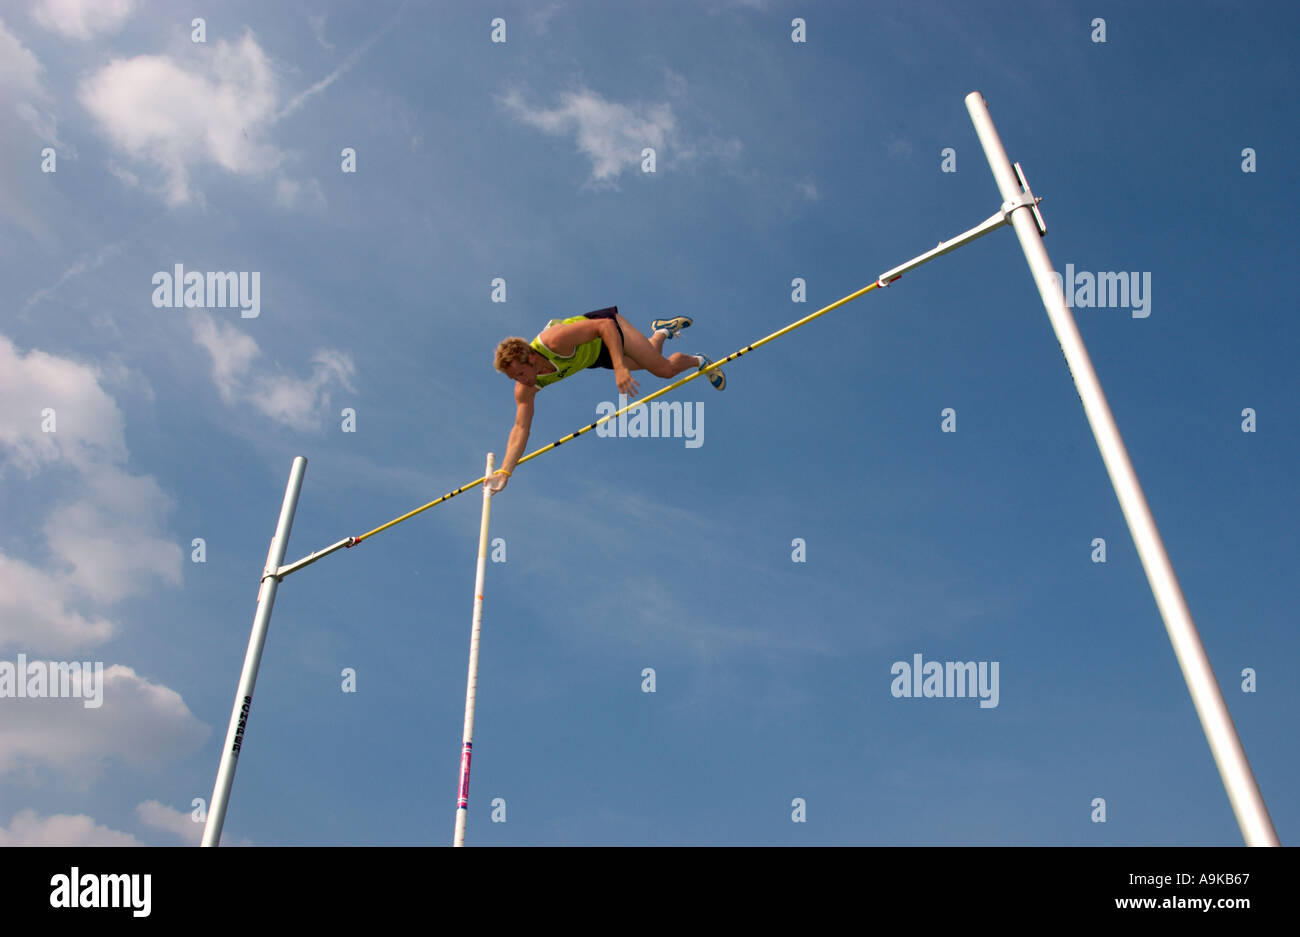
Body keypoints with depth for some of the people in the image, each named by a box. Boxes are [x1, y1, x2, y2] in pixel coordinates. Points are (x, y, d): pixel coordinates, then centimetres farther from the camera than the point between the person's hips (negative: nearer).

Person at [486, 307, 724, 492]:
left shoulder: (555, 340, -45)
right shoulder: (525, 389, -28)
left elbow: (606, 325, -42)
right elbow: (521, 428, -23)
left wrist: (620, 368, -54)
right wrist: (505, 471, -34)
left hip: (607, 326, -5)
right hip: (595, 359, 5)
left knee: (665, 368, -5)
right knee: (649, 362, 24)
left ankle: (697, 361, 30)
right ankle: (662, 331, 56)